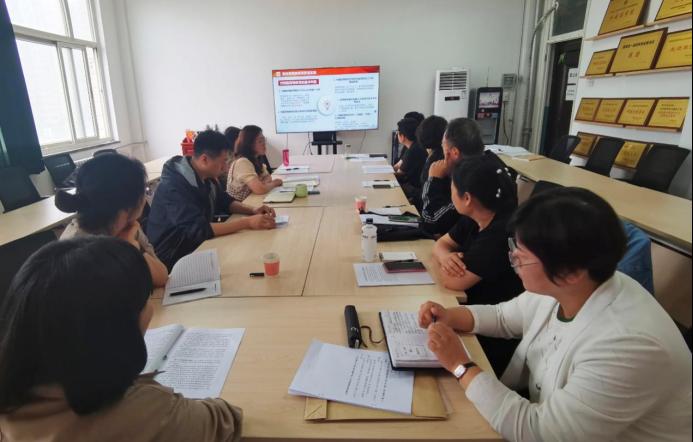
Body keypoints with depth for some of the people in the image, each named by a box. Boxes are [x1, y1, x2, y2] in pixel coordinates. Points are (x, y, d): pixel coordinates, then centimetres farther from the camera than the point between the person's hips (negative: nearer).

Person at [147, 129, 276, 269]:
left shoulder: (206, 177, -1)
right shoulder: (174, 187, -26)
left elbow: (223, 201, 13)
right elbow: (198, 230, -34)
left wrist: (252, 210, -6)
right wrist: (248, 222, -35)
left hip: (197, 247, 8)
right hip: (173, 260, -8)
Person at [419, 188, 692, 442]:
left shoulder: (626, 345, -34)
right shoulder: (557, 288, -12)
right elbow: (503, 317, 7)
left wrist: (460, 365, -24)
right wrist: (450, 317, -9)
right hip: (545, 411, 6)